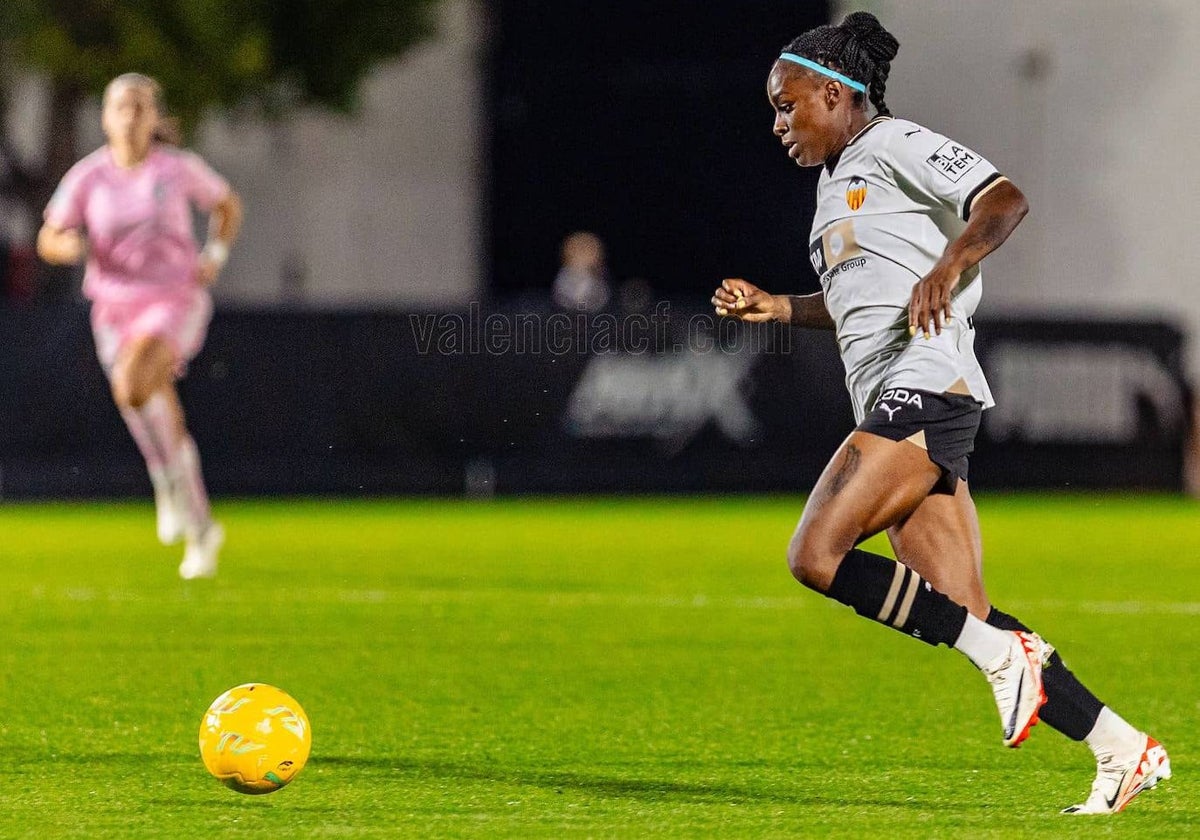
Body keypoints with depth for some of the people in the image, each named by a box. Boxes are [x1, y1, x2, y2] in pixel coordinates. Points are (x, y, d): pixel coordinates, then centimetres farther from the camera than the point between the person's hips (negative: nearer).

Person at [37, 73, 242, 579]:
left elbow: (227, 204, 14)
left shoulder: (178, 168, -4)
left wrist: (216, 256, -2)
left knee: (131, 385, -31)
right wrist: (69, 246, -23)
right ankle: (200, 530, 26)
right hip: (115, 305, 3)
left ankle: (171, 481, -11)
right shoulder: (88, 176, -2)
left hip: (175, 302, -3)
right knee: (164, 425, 6)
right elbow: (48, 241, 1)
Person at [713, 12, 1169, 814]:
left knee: (816, 554, -19)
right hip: (895, 405, 9)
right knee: (968, 622, 0)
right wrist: (777, 308, 25)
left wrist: (946, 267, -31)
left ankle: (1002, 653, -15)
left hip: (926, 388, -9)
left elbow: (1005, 199, -17)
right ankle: (1124, 748, 1)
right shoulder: (839, 179, 26)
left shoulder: (895, 145, -2)